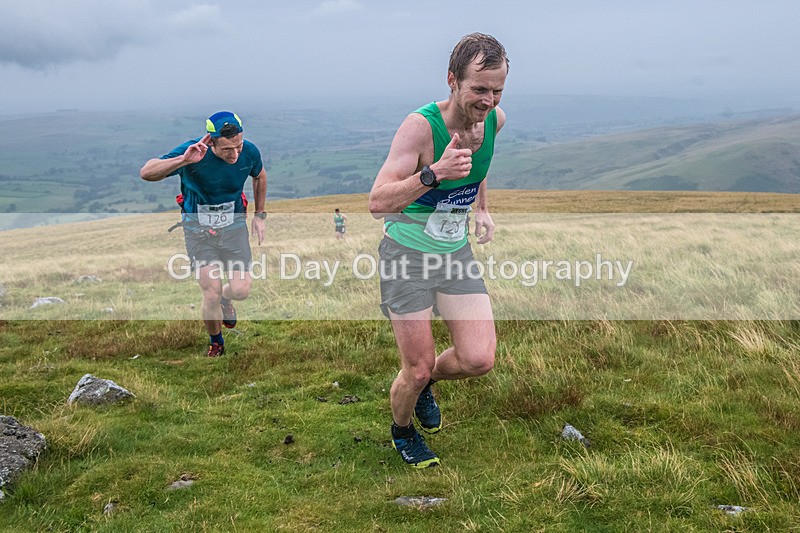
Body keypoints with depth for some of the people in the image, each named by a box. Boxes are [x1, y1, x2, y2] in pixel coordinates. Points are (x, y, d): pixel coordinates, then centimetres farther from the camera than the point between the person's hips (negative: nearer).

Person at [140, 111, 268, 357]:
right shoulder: (193, 151, -25)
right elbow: (146, 173, -32)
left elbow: (260, 176, 10)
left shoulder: (249, 152, -15)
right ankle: (216, 343, 21)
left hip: (233, 224, 2)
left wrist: (259, 215, 11)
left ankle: (224, 297, 30)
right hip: (198, 226, -2)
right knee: (211, 295, -8)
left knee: (241, 290, -9)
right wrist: (183, 160, -45)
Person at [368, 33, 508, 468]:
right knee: (417, 368, 0)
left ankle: (425, 382, 29)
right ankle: (402, 430, 33)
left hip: (456, 252, 5)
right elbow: (377, 202, -30)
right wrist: (436, 173, -40)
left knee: (479, 360, -5)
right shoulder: (420, 126, -23)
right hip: (407, 254, -5)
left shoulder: (495, 120, -4)